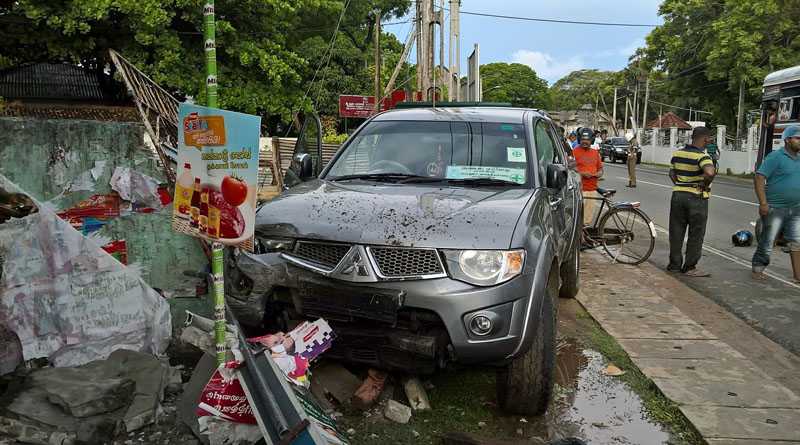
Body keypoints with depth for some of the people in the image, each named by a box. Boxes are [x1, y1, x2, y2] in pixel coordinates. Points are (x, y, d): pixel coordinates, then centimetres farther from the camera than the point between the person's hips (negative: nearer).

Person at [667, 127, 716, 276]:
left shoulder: (677, 153, 5)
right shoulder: (702, 156, -17)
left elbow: (672, 172, 16)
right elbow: (710, 173, -34)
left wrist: (678, 185, 13)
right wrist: (705, 184, -17)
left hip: (678, 195, 6)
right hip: (697, 197, -6)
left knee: (676, 232, 13)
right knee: (696, 235, 7)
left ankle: (674, 264, 19)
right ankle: (689, 267, 11)